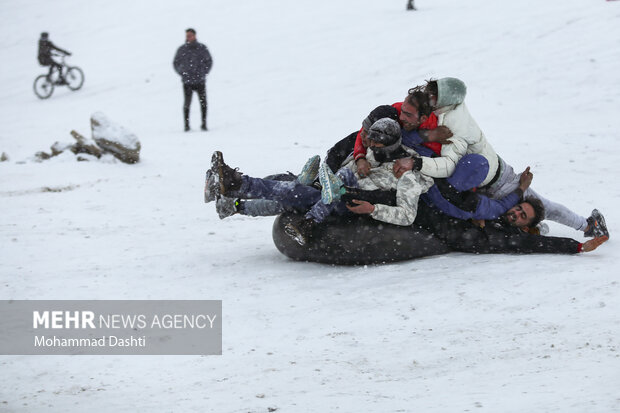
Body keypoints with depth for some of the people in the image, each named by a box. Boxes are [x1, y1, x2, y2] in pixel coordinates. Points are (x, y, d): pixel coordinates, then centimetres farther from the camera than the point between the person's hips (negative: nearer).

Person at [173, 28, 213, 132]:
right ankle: (187, 124, -1)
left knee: (203, 102, 0)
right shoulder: (182, 49, 5)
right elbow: (176, 63, 16)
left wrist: (204, 73, 3)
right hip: (187, 82, 0)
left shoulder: (202, 48, 2)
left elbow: (209, 61, 12)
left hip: (200, 81, 0)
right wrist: (182, 74, 6)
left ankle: (204, 124, 7)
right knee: (187, 103, -5)